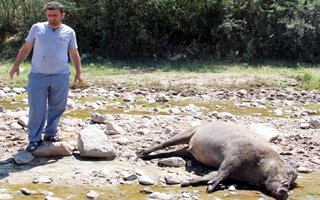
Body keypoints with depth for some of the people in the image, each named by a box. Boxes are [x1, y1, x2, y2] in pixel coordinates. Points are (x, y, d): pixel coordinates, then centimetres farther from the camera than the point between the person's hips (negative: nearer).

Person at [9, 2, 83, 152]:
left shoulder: (69, 32, 5)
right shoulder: (37, 28, 3)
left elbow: (74, 54, 12)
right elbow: (26, 48, 10)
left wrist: (78, 73, 5)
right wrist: (16, 65, 4)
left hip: (60, 77, 1)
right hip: (38, 76, -1)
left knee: (56, 108, 7)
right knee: (36, 109, -1)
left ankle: (50, 134, 21)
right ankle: (34, 139, 6)